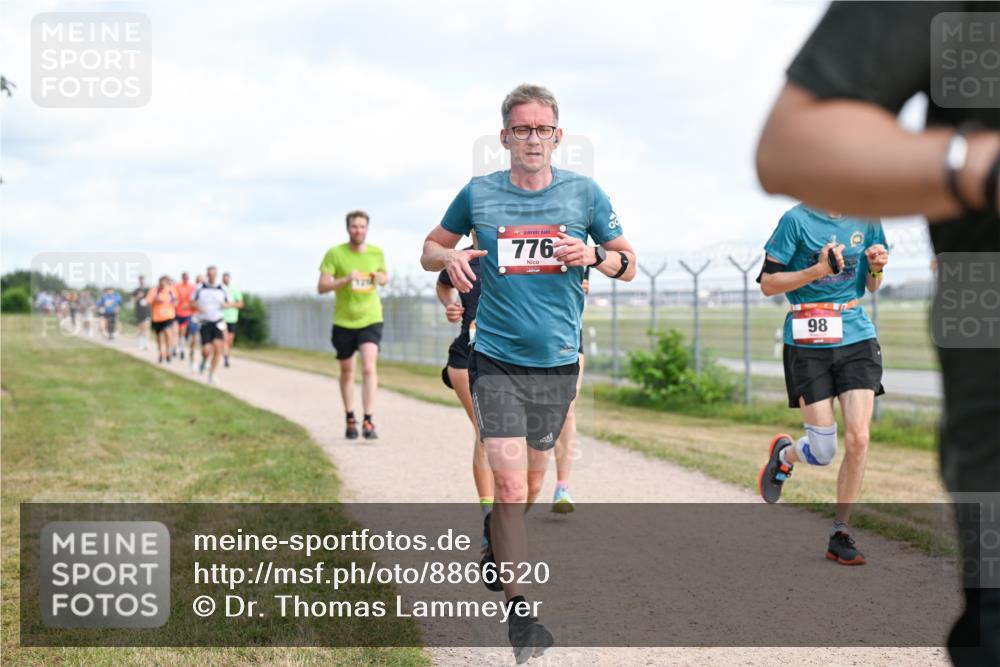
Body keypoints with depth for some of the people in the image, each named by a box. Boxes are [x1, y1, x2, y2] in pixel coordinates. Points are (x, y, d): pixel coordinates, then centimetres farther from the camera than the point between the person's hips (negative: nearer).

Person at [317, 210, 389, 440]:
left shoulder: (377, 253, 2)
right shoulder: (334, 254, -7)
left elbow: (384, 276, 19)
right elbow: (321, 287, -11)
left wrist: (381, 279, -5)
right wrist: (345, 279, -26)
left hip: (370, 319, 0)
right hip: (343, 321, 0)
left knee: (369, 368, -17)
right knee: (347, 371, 12)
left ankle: (368, 422, -18)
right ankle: (350, 419, 30)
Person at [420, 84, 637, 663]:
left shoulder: (585, 193, 1)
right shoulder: (478, 194, 0)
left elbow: (628, 265, 9)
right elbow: (430, 249, 14)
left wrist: (594, 255, -13)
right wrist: (450, 257, -9)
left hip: (558, 361, 2)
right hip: (496, 359, -2)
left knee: (530, 484, 16)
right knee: (510, 485, -12)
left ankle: (496, 546, 47)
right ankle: (521, 613, -4)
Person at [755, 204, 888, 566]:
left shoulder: (866, 220, 7)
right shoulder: (797, 219, -8)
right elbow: (767, 284, -7)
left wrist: (876, 267, -4)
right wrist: (819, 270, -18)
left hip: (857, 337, 4)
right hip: (809, 344, -4)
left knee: (858, 438, -8)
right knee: (823, 452, -4)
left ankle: (839, 534, 7)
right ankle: (785, 454, 34)